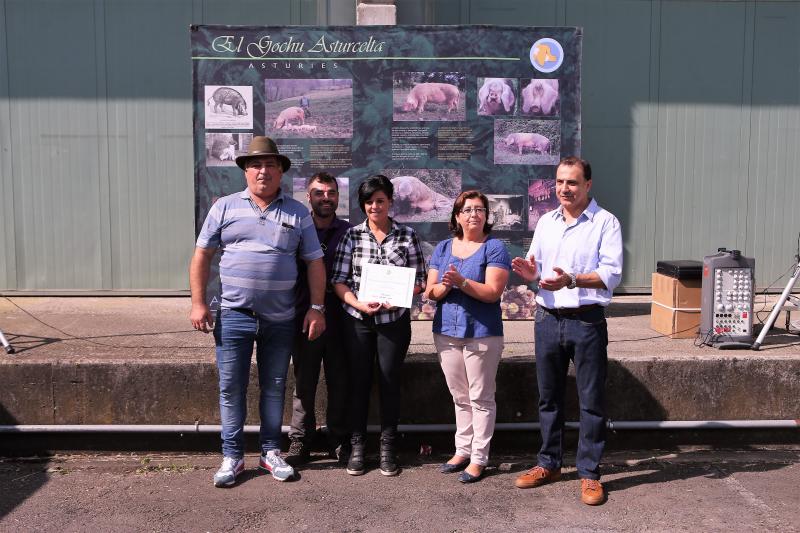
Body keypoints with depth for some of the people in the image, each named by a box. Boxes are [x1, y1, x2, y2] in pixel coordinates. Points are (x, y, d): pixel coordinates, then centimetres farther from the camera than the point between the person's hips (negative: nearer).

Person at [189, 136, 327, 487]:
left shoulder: (297, 214, 4)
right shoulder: (225, 207, 3)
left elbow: (315, 263, 4)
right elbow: (202, 255, 5)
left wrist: (316, 308, -2)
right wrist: (198, 303, -2)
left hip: (280, 319, 1)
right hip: (234, 315, -1)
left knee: (274, 387, 11)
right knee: (231, 388, 4)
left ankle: (271, 452, 26)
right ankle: (232, 456, 18)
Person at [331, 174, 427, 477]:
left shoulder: (407, 236, 3)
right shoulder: (352, 235, 3)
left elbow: (419, 281, 3)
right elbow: (338, 279, 0)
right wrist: (359, 304, -16)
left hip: (394, 320, 0)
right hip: (357, 320, 1)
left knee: (390, 381, 5)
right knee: (359, 382, 6)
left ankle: (388, 448, 19)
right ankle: (357, 447, 19)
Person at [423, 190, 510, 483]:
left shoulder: (494, 248, -5)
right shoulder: (443, 248, 10)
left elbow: (492, 292, -15)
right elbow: (430, 291, 5)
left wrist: (461, 281, -26)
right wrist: (444, 286, -17)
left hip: (482, 333, -5)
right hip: (447, 332, 5)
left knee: (481, 398, 3)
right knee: (460, 398, 16)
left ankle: (479, 458, 14)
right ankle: (463, 450, 28)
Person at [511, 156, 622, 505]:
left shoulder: (605, 222, -5)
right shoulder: (546, 221, 12)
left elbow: (612, 274, -13)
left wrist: (571, 280, -28)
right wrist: (530, 272, -8)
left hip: (587, 321, -5)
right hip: (547, 319, 5)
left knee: (591, 400, 3)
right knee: (548, 396, 14)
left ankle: (589, 473, 15)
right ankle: (548, 464, 28)